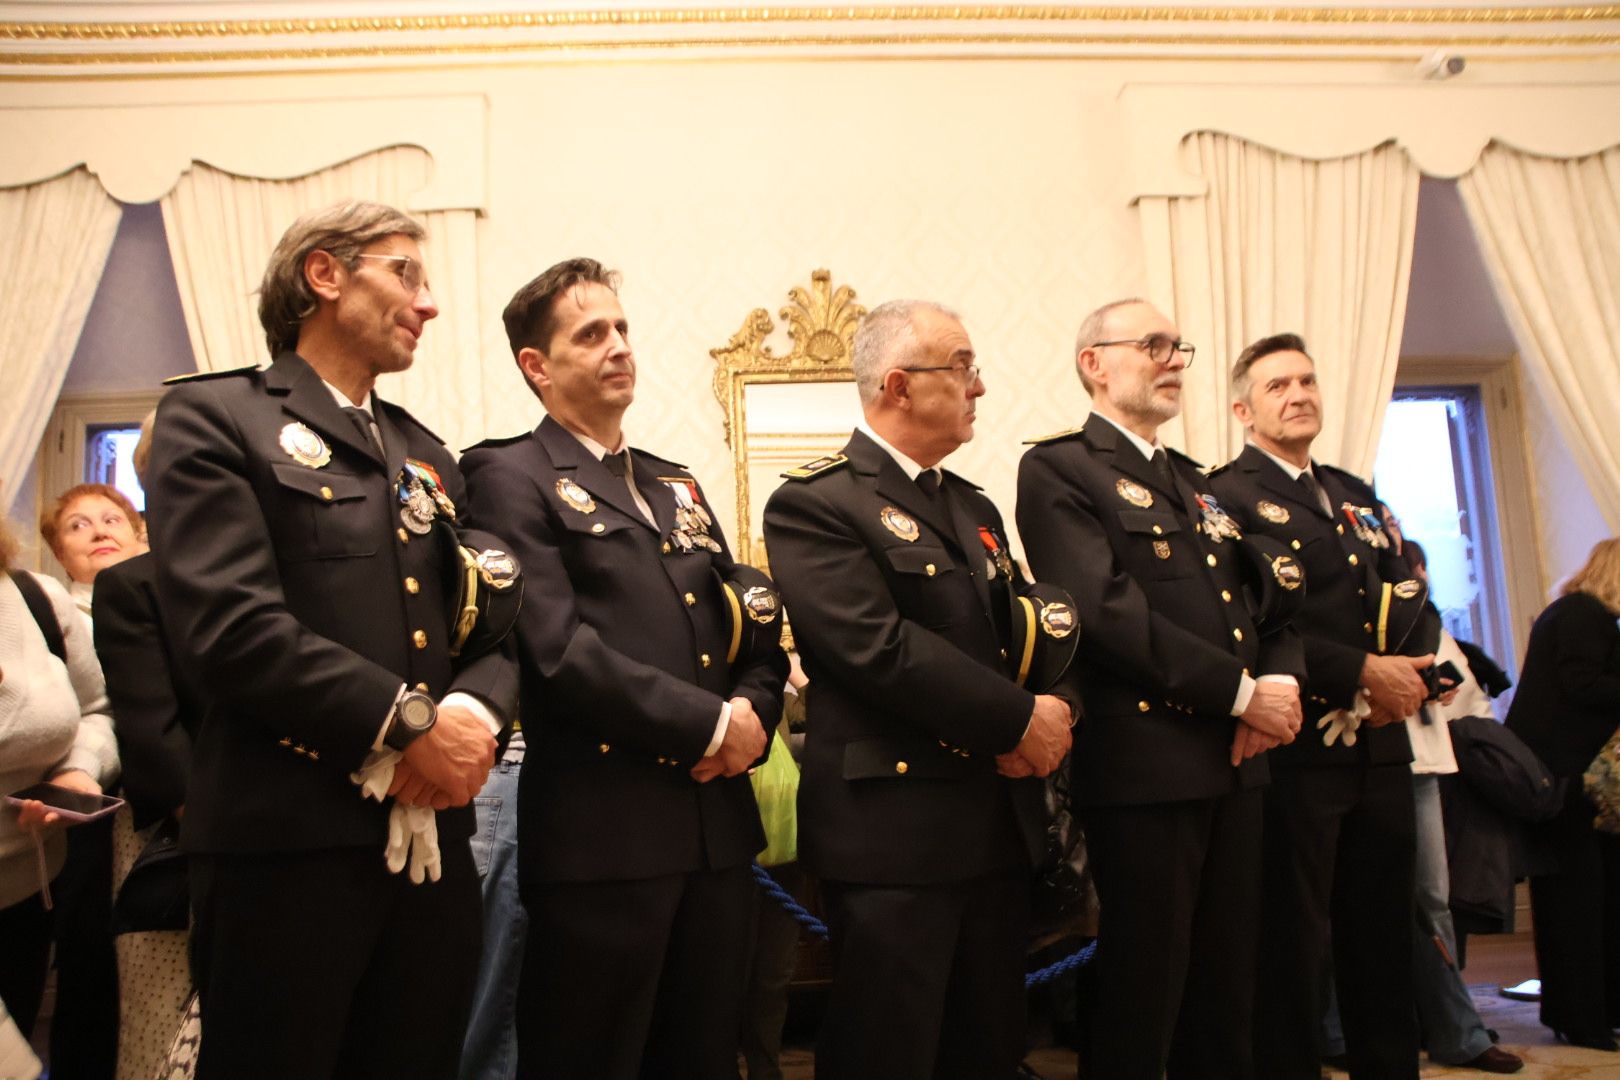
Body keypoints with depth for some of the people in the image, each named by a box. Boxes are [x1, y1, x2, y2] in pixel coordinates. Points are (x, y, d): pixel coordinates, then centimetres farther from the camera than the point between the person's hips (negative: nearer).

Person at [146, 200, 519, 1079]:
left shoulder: (427, 455, 20)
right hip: (287, 841, -6)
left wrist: (478, 711, -9)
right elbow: (228, 625, -15)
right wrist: (410, 721, -15)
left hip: (432, 840, 6)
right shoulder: (214, 416, -1)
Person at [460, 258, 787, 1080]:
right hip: (601, 834, -6)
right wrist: (709, 724, -13)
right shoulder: (511, 477, -4)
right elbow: (559, 650, -17)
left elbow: (755, 630, 16)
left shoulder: (676, 488, 18)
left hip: (717, 824, 7)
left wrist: (753, 712, -5)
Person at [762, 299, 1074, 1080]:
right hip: (894, 827, -7)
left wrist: (1051, 712, -9)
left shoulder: (975, 508, 18)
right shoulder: (813, 505, -9)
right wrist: (1020, 720, -15)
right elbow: (879, 650, -21)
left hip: (1001, 823, 8)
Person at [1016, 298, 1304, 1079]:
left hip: (1234, 760, 8)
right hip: (1144, 760, -7)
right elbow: (1109, 610, -19)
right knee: (1143, 993, 4)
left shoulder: (1197, 483, 20)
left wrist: (1282, 682, -6)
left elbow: (1270, 608, 15)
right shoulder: (1058, 470, -6)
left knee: (1229, 988, 16)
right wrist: (1242, 691, -16)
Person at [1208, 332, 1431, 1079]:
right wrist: (1362, 672, -17)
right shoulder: (1226, 496, -7)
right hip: (1295, 748, -7)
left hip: (1380, 747, 7)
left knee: (1384, 935, 15)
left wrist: (1409, 674, -2)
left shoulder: (1356, 495, 19)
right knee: (1291, 939, 3)